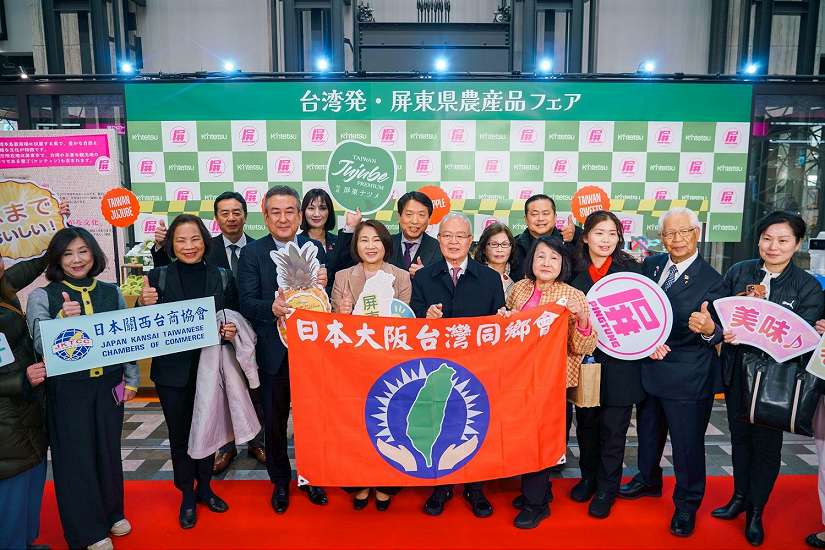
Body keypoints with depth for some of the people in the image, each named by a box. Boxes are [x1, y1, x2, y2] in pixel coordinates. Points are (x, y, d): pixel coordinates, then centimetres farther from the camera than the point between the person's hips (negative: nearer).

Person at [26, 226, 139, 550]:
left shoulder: (111, 292, 3)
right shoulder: (42, 297, -5)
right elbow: (41, 346, -11)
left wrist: (132, 379, 6)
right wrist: (63, 320, -29)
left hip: (108, 385, 3)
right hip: (67, 389, -2)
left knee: (109, 448, 15)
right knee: (76, 455, 8)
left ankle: (111, 513, 36)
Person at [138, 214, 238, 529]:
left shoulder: (222, 277, -1)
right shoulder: (158, 277, -4)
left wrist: (232, 332, -16)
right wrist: (144, 305, -20)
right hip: (172, 371, -1)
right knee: (179, 435, 12)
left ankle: (205, 487, 38)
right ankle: (187, 495, 32)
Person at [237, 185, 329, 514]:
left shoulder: (316, 249, 0)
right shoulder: (252, 253, -5)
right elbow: (246, 303, -12)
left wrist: (322, 287, -23)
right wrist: (272, 307, -32)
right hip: (273, 351, -1)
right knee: (274, 420, 13)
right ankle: (280, 481, 35)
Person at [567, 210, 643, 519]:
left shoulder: (631, 269, -2)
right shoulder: (575, 272, 3)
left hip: (619, 363, -2)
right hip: (585, 360, 2)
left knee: (613, 429, 7)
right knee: (586, 424, 14)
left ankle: (607, 488, 24)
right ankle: (589, 477, 35)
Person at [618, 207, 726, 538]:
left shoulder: (711, 281, -14)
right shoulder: (651, 265, 1)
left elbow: (719, 334, -15)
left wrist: (710, 329, -37)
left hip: (688, 377, -5)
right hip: (648, 365, 5)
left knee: (687, 443, 8)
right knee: (648, 431, 23)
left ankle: (687, 504, 31)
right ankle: (648, 480, 48)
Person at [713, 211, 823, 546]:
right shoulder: (738, 272, 0)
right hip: (737, 370, 3)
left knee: (767, 442, 9)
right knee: (740, 436, 17)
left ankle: (756, 511, 27)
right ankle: (740, 497, 36)